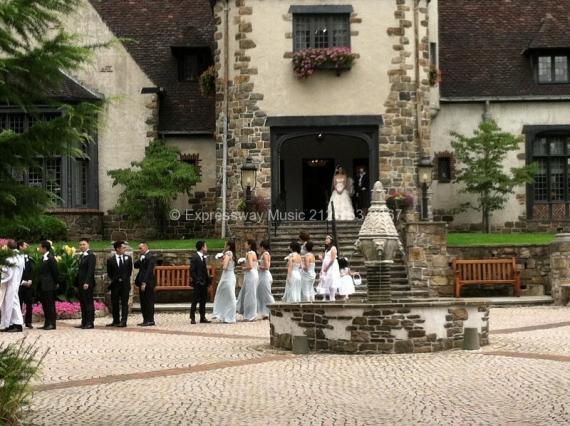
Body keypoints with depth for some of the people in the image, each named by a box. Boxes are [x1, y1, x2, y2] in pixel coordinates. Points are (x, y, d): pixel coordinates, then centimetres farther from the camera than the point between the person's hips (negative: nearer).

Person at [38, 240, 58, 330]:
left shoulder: (50, 258, -12)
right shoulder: (43, 258, 14)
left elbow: (55, 272, -12)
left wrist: (56, 283, -8)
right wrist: (39, 284, 11)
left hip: (49, 286, -9)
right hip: (43, 286, 9)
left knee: (50, 305, -5)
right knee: (45, 305, 11)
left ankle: (52, 324, -1)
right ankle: (47, 323, 16)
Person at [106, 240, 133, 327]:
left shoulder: (128, 258, 6)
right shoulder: (110, 260, 1)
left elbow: (130, 270, 12)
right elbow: (109, 273, 7)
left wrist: (126, 279, 6)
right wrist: (114, 280, 1)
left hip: (125, 284, 0)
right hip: (115, 284, 0)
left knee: (124, 303, -3)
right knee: (114, 303, 4)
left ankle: (123, 321, -4)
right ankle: (116, 321, 13)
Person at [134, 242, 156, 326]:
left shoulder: (151, 257, -11)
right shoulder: (142, 257, 17)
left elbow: (149, 271, -17)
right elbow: (136, 266, 14)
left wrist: (144, 283, -21)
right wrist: (139, 259, -2)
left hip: (148, 283, -9)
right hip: (142, 282, 9)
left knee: (149, 302, -5)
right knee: (143, 302, 9)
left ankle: (150, 320, -2)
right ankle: (146, 320, 13)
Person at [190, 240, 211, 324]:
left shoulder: (204, 258, 13)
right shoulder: (194, 257, -10)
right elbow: (192, 271, -13)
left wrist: (208, 279, 8)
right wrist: (196, 281, -17)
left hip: (204, 282, 7)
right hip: (198, 283, -7)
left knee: (203, 301, 10)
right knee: (195, 301, -3)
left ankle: (203, 317, 16)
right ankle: (192, 318, 2)